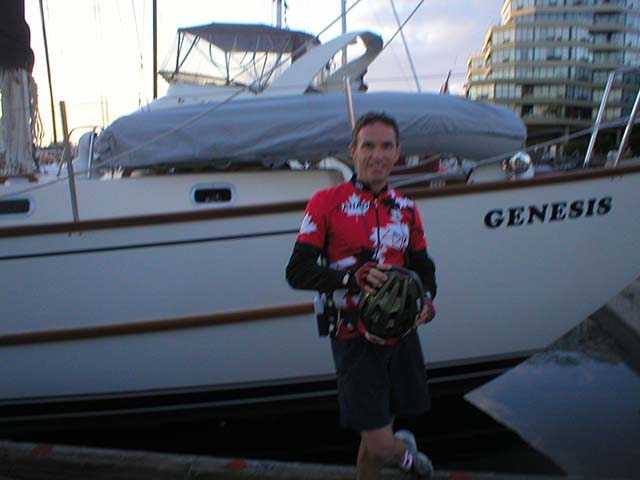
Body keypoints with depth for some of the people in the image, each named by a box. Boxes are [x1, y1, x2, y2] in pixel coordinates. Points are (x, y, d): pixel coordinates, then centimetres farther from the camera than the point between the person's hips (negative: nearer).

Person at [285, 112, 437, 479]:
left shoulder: (406, 209, 8)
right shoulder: (326, 202, -7)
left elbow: (423, 266, 18)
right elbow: (298, 272, -10)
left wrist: (427, 299, -4)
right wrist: (352, 278, -25)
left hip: (400, 334, 5)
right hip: (355, 339, -4)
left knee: (375, 442, 14)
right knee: (380, 445, -5)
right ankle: (405, 450, 30)